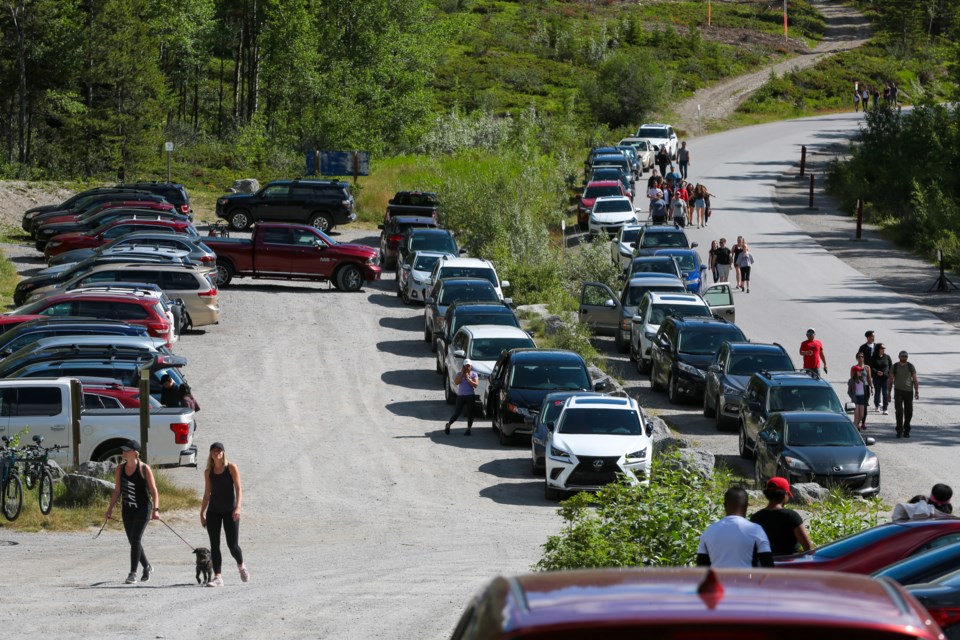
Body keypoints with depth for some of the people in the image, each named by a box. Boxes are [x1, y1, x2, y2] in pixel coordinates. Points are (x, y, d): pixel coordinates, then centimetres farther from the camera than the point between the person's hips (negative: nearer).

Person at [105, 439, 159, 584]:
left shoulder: (144, 469, -10)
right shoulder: (120, 468, 5)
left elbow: (154, 491, -10)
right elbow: (117, 490, 13)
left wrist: (155, 509, -19)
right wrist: (110, 508, 9)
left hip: (143, 508, -6)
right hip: (127, 509, 6)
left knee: (136, 539, -13)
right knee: (133, 541, 11)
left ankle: (133, 573, -12)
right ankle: (147, 567, 33)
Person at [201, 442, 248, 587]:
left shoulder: (231, 468, -3)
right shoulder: (208, 472, 8)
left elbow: (238, 488, -7)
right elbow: (207, 494, 13)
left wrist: (238, 507, -20)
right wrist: (202, 513, 10)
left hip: (230, 510, -3)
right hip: (213, 511, 3)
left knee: (233, 545, -5)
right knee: (214, 545, -4)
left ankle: (241, 566, 26)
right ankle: (217, 577, -2)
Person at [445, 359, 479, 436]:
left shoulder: (474, 374, 3)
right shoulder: (459, 373, 5)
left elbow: (475, 384, -9)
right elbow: (456, 382, -9)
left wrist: (467, 378, -13)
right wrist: (462, 374, -12)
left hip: (470, 396, 0)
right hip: (461, 395, 0)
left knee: (470, 413, 2)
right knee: (457, 413, 0)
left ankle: (469, 429, 12)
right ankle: (448, 425, 20)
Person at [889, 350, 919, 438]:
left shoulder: (911, 366, 5)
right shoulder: (894, 367, 4)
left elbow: (915, 380, 4)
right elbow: (890, 380, 8)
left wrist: (917, 392, -5)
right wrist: (888, 393, 5)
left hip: (909, 391, 1)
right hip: (898, 391, -1)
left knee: (908, 412, 3)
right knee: (899, 411, -11)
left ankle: (906, 431, 17)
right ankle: (899, 431, -9)